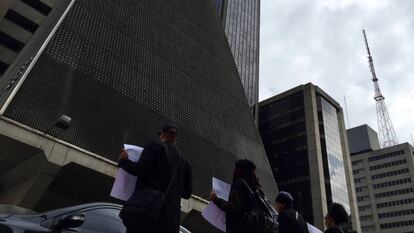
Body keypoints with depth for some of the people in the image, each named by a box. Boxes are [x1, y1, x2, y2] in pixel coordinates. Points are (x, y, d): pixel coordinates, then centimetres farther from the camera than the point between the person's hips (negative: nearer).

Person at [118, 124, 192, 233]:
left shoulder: (154, 146, 3)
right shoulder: (185, 161, 16)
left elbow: (140, 169, -11)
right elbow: (187, 193, 16)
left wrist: (123, 161, 8)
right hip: (170, 216, 5)